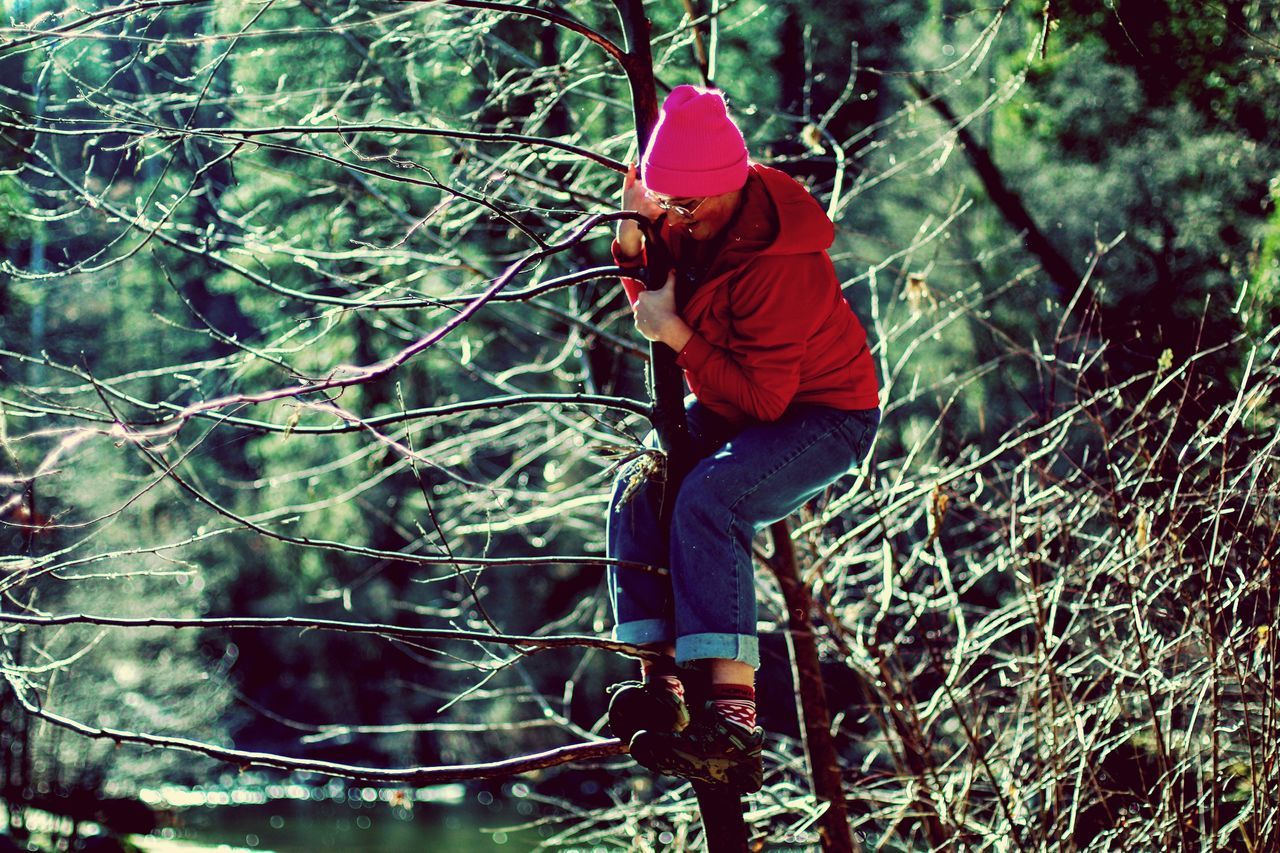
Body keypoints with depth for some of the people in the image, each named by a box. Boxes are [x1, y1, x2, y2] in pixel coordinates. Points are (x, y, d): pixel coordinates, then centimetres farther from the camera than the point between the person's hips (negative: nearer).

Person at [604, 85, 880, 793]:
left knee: (708, 500, -33)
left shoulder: (778, 264, -31)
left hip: (825, 417, -9)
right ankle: (660, 678, -19)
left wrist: (675, 334, -28)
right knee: (639, 490, -15)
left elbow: (759, 398, -30)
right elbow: (654, 300, 11)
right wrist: (634, 238, -8)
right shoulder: (698, 217, -7)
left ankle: (733, 717, -40)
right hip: (731, 404, 9)